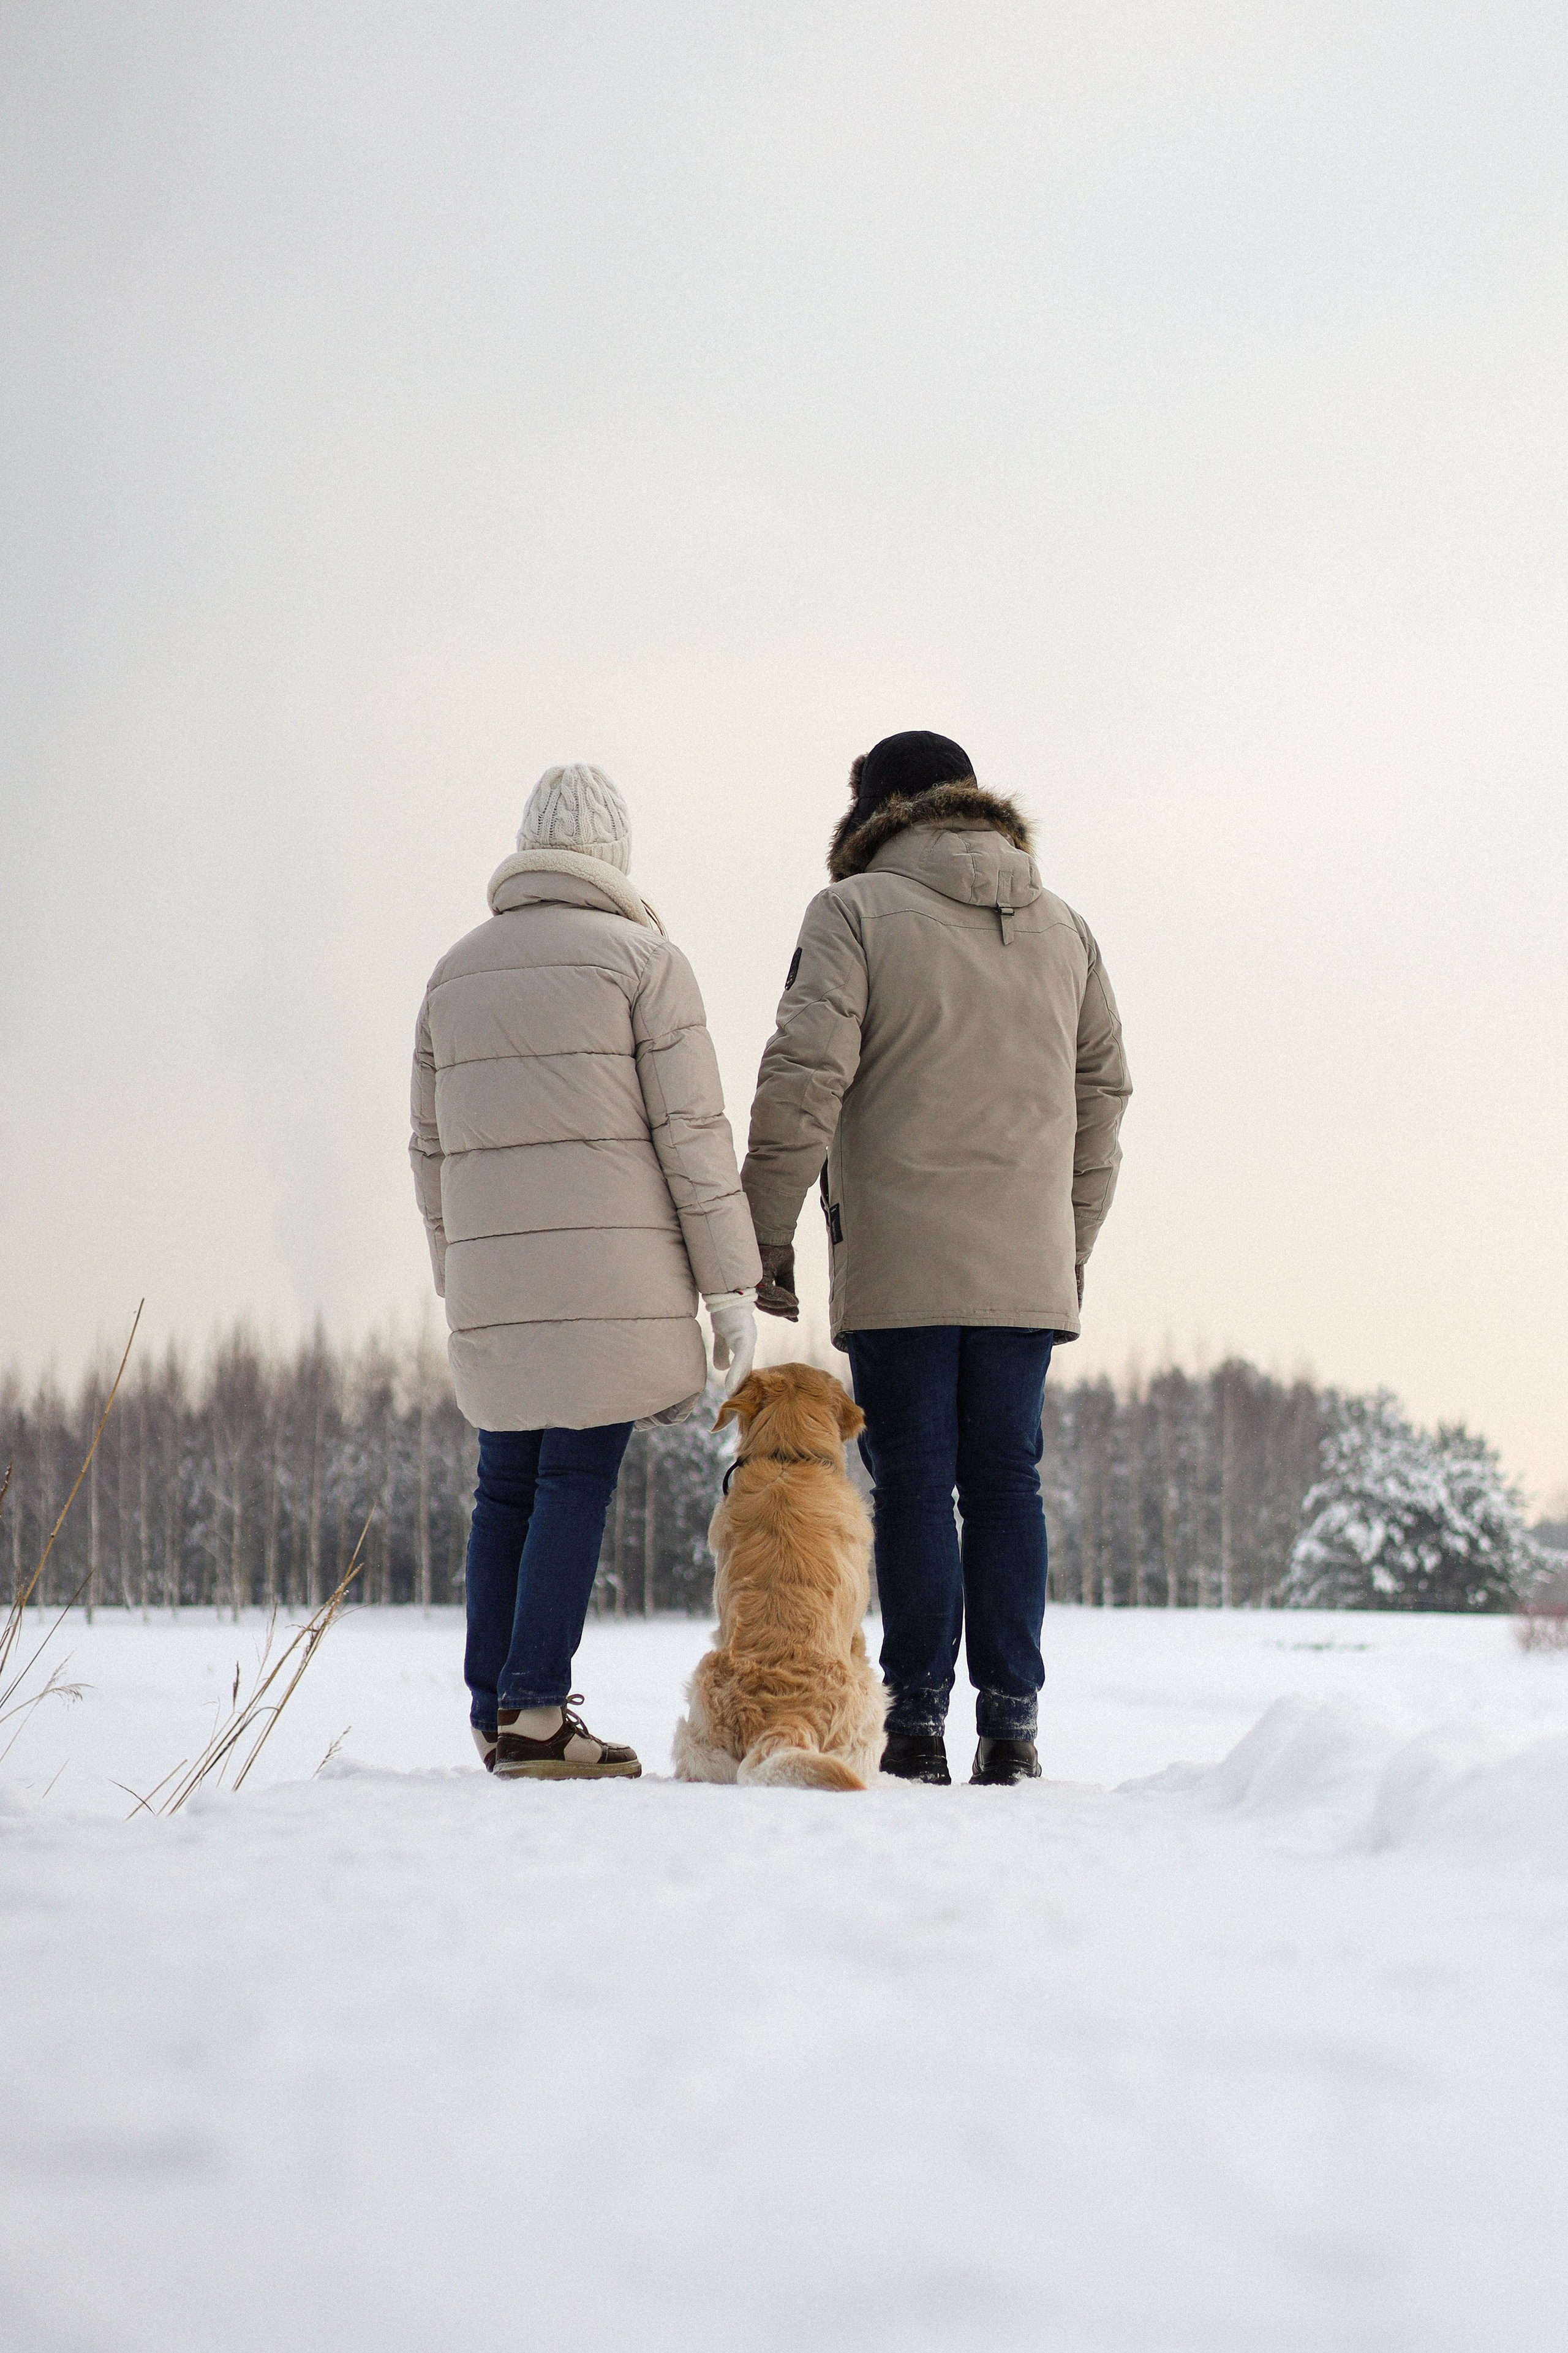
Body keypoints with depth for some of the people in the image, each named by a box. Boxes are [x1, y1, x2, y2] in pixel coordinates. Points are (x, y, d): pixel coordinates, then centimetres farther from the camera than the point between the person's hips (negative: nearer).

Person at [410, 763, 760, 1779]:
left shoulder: (456, 973, 15)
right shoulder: (643, 959, -2)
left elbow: (434, 1150, 17)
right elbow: (693, 1133, -7)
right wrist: (732, 1285, -4)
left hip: (493, 1277, 5)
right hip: (611, 1274, -5)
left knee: (507, 1487, 11)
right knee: (578, 1479, -6)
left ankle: (494, 1707, 10)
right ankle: (535, 1712, -10)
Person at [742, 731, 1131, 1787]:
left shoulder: (856, 912, -2)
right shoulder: (1064, 928, 15)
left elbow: (805, 1074, -10)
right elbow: (1104, 1089, 17)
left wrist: (770, 1226, -4)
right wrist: (1073, 1242, 23)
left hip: (899, 1263, -4)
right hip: (1027, 1265, 4)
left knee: (915, 1483, -1)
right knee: (1006, 1481, 7)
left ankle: (918, 1722, -2)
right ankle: (1012, 1721, 3)